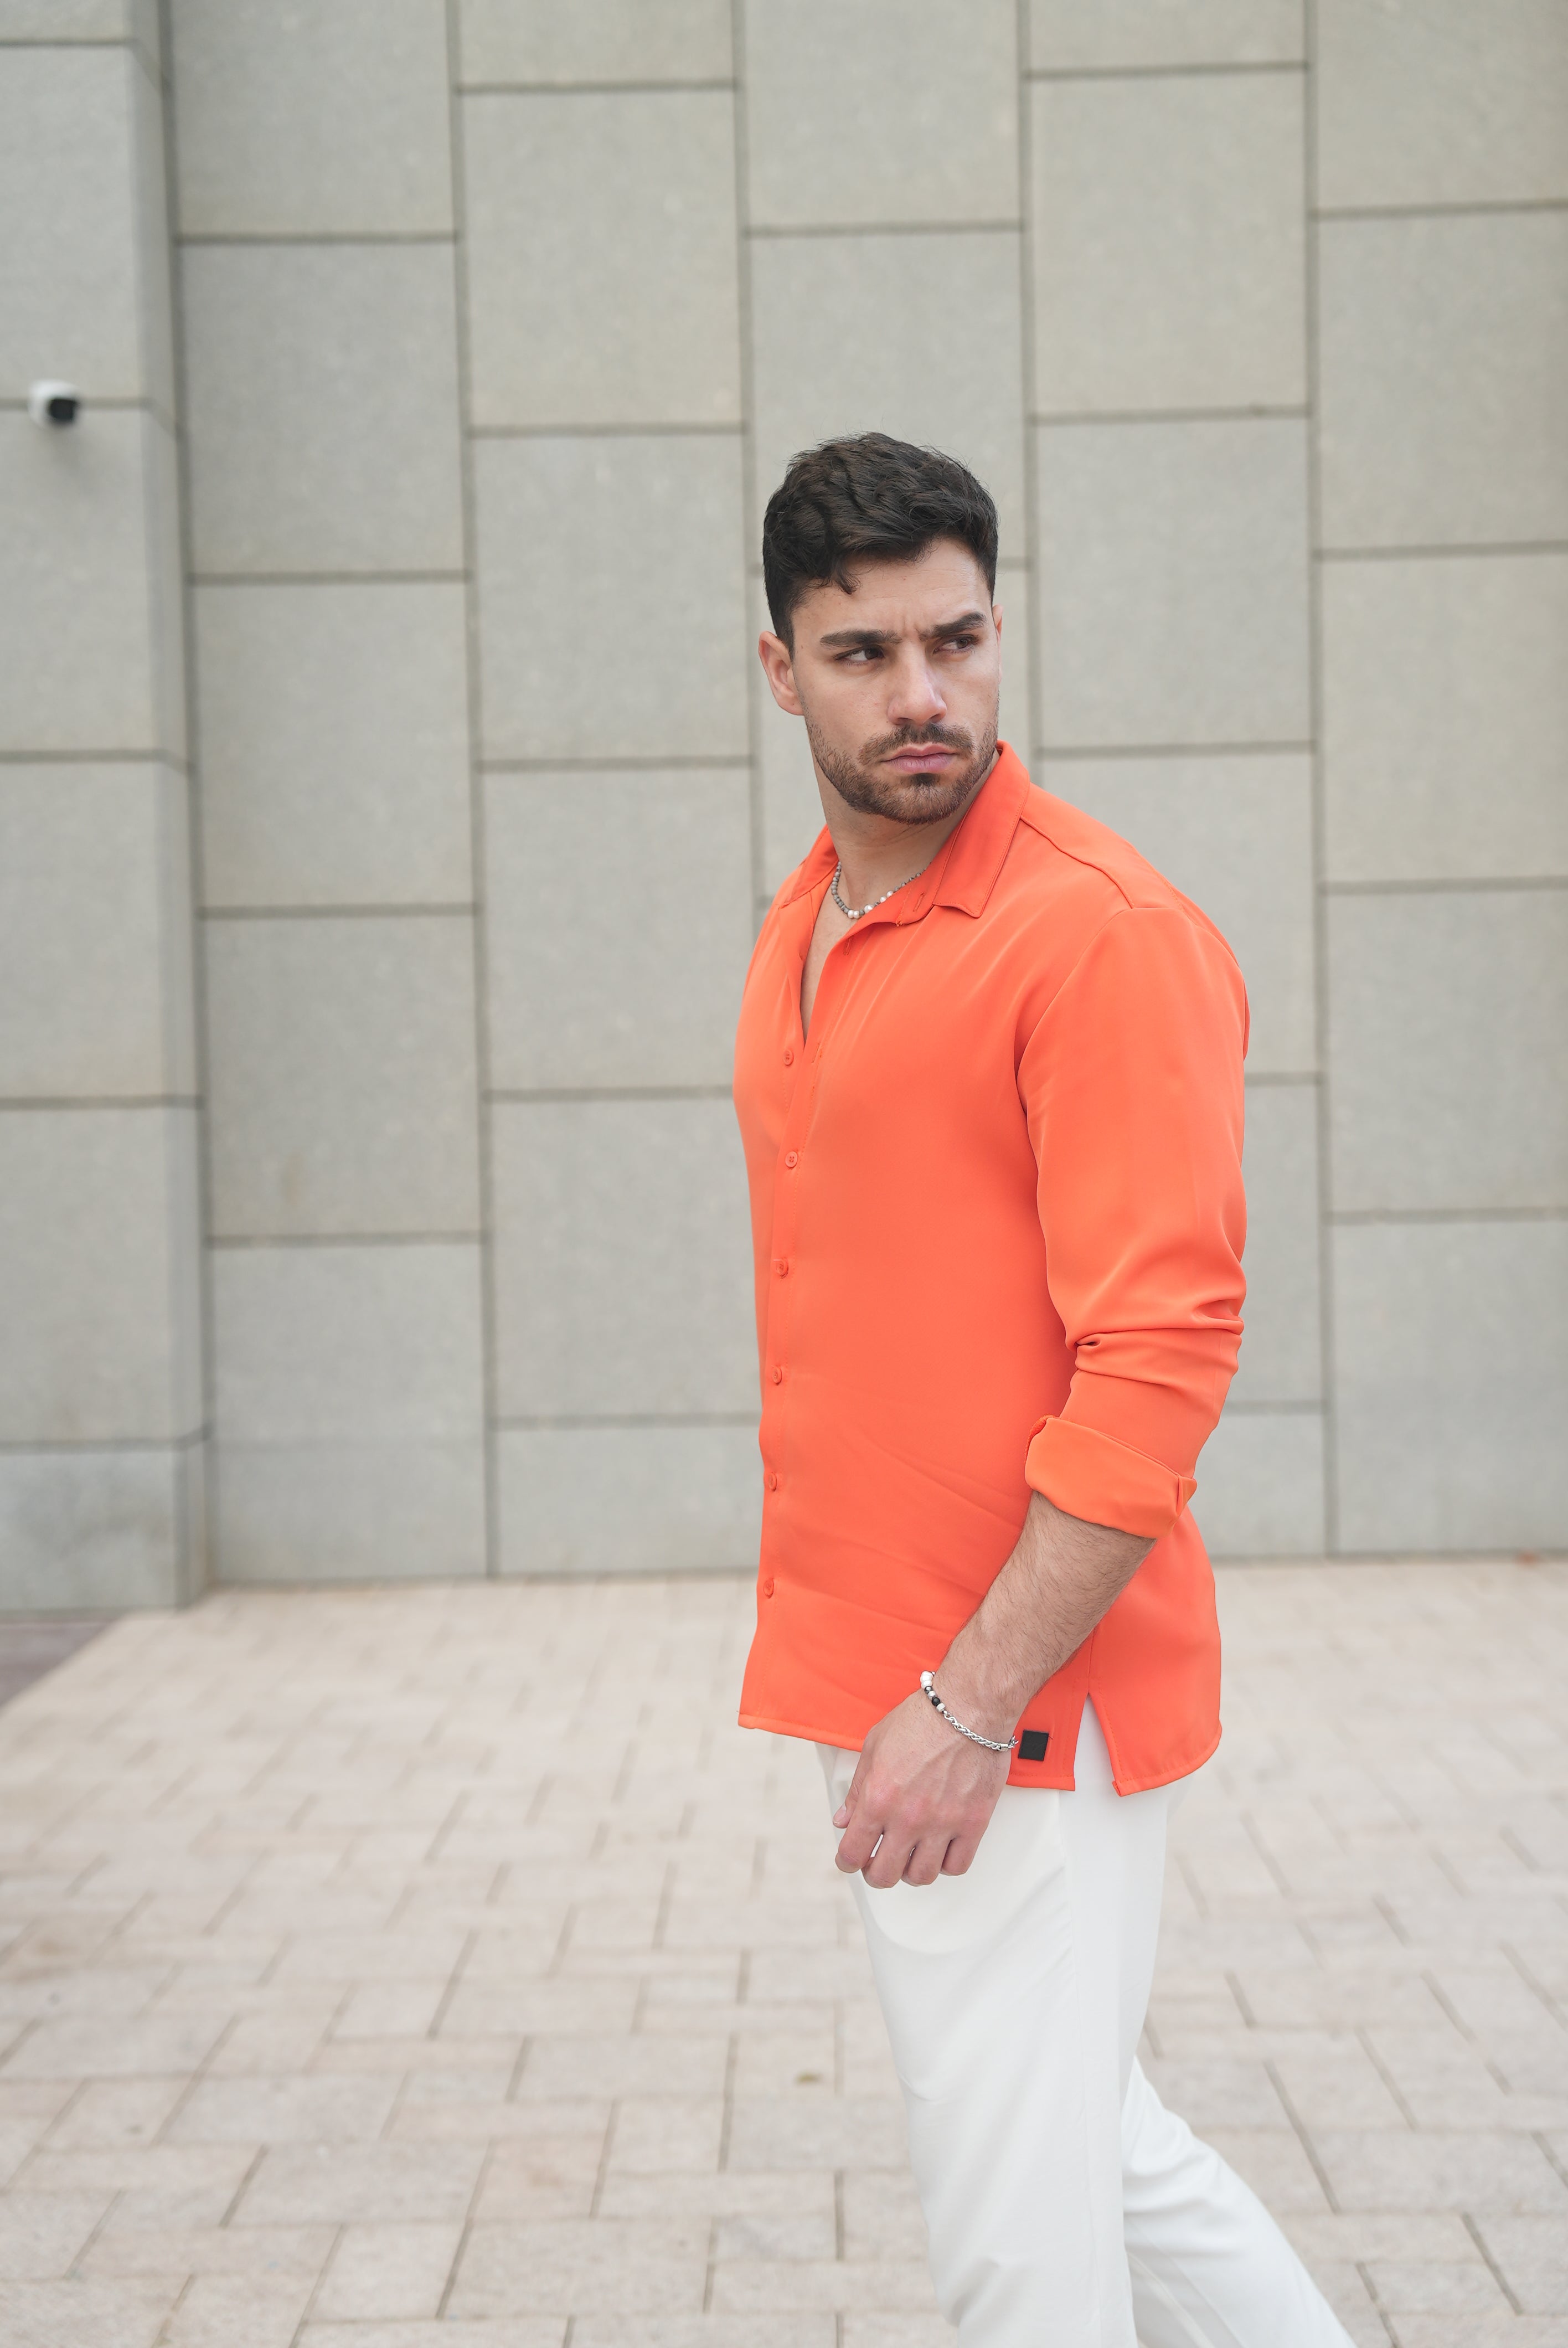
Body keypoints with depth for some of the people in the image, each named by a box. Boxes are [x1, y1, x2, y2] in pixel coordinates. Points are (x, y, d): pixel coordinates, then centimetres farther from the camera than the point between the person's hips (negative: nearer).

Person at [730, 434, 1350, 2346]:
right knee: (1095, 2149, 21)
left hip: (1021, 1708, -8)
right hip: (874, 1681, 8)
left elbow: (1163, 1356, -20)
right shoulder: (803, 931, 12)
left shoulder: (1103, 932, -15)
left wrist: (972, 1707, -20)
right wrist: (863, 1683, 17)